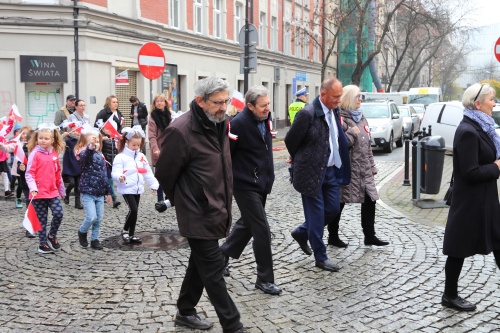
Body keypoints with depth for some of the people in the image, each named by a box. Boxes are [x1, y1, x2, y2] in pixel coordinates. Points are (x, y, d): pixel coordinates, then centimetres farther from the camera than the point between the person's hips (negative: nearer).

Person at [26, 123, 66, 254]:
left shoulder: (54, 154, 8)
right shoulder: (35, 154, -7)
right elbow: (29, 173, -12)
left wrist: (61, 190, 21)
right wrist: (33, 188, -25)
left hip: (53, 192, 4)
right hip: (39, 193, -4)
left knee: (59, 213, -11)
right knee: (42, 219, 4)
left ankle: (52, 235, 14)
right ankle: (43, 244, 18)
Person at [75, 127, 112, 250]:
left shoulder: (100, 156, 11)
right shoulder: (84, 154, -9)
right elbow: (85, 156, -37)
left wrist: (108, 191, 17)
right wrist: (90, 147, -57)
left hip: (100, 193, 6)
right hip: (87, 191, -6)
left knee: (99, 218, 9)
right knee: (91, 217, -12)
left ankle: (94, 239, 23)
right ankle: (82, 232, 16)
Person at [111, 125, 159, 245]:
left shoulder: (141, 157, 9)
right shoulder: (120, 157, -11)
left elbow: (148, 172, 14)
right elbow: (115, 172, -18)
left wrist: (153, 184, 10)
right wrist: (119, 177, -39)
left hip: (138, 189, 6)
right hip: (127, 189, -6)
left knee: (135, 211, 11)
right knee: (133, 210, -16)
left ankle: (131, 234, 23)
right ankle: (125, 231, 5)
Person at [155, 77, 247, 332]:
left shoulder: (221, 123, 4)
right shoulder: (181, 131, -21)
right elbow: (164, 174, -10)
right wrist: (183, 202, 4)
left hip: (215, 210, 9)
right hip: (198, 215, -8)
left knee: (201, 263, 20)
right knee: (213, 270, -2)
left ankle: (185, 312, 37)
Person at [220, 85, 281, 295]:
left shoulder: (265, 119, 4)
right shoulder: (239, 124, -21)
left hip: (262, 184, 9)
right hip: (245, 185, -9)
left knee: (247, 223, 21)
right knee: (262, 230, -6)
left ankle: (222, 255, 41)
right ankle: (265, 279, 6)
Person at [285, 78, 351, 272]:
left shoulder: (334, 111, 5)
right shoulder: (308, 114, -19)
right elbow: (290, 140, -8)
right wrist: (300, 160, 7)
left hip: (331, 170, 8)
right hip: (312, 172, -8)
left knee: (333, 209, 13)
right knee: (316, 214, 2)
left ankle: (302, 233, 34)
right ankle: (321, 258, 14)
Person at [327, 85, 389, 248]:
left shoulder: (361, 117, 15)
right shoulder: (341, 118, -11)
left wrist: (371, 166, 17)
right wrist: (352, 133, -19)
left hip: (363, 169, 8)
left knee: (370, 200, 5)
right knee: (339, 203, 4)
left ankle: (369, 236, 15)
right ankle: (333, 236, 17)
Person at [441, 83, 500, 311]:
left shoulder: (480, 127, 9)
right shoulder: (467, 132, -21)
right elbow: (471, 173, -25)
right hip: (470, 202, -10)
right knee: (460, 249, 5)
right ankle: (450, 296, 21)